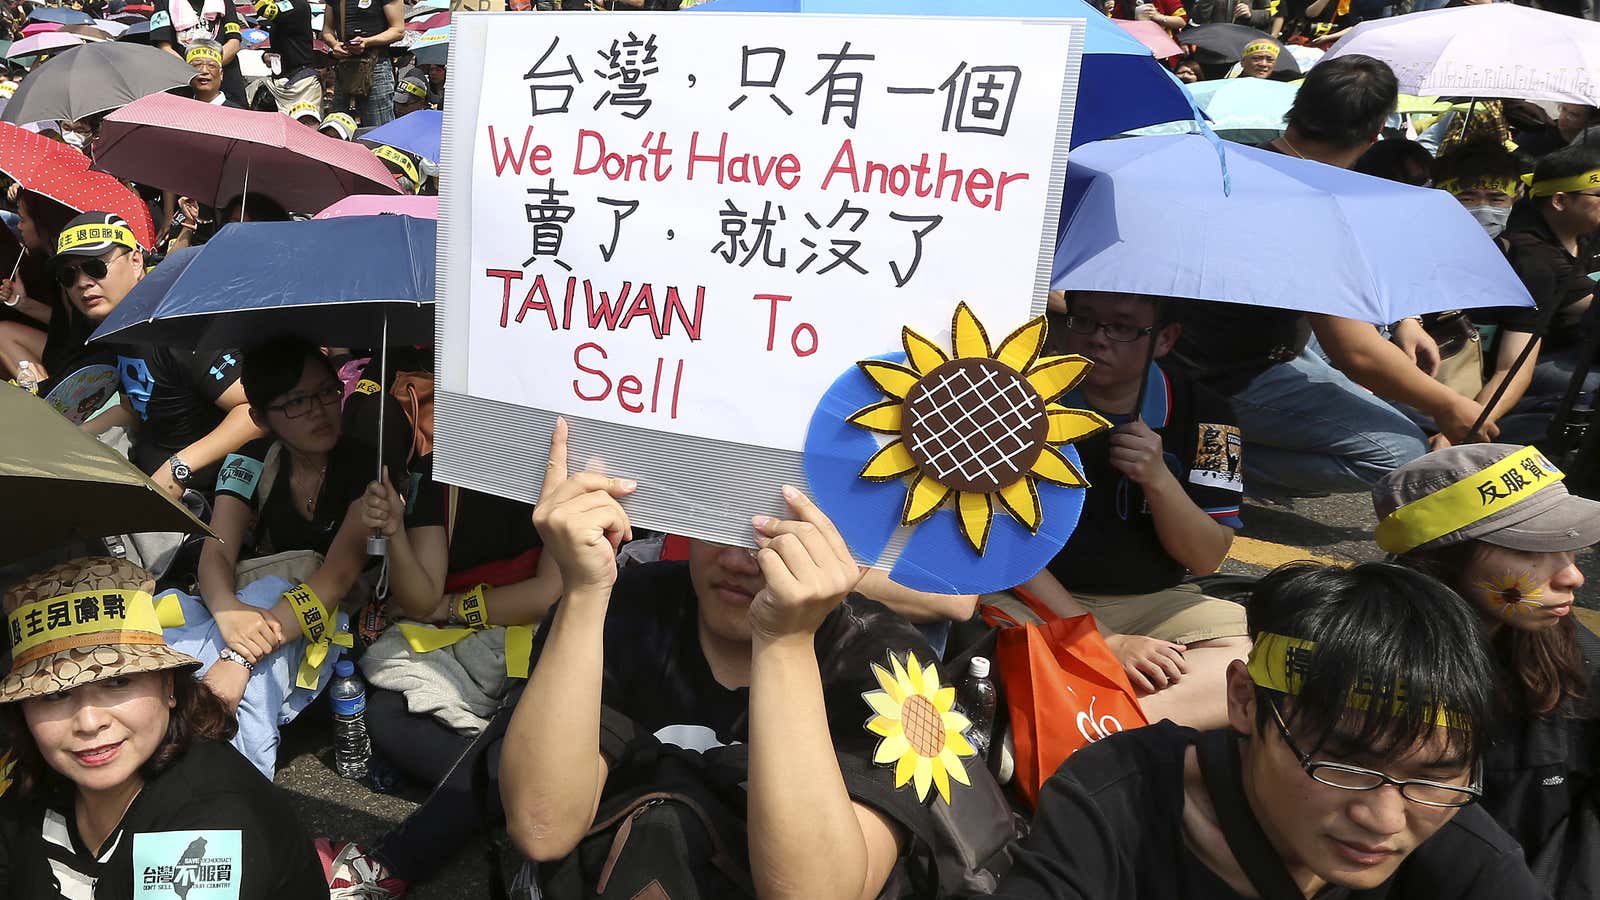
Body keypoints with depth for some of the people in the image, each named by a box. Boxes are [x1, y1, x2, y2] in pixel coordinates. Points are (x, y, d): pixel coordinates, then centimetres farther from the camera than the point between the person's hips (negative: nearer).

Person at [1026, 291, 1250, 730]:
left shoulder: (1202, 415, 1)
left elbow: (1206, 560, 0)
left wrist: (1158, 479, -20)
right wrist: (1105, 641, -19)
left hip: (1152, 604, 3)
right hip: (1042, 598, -3)